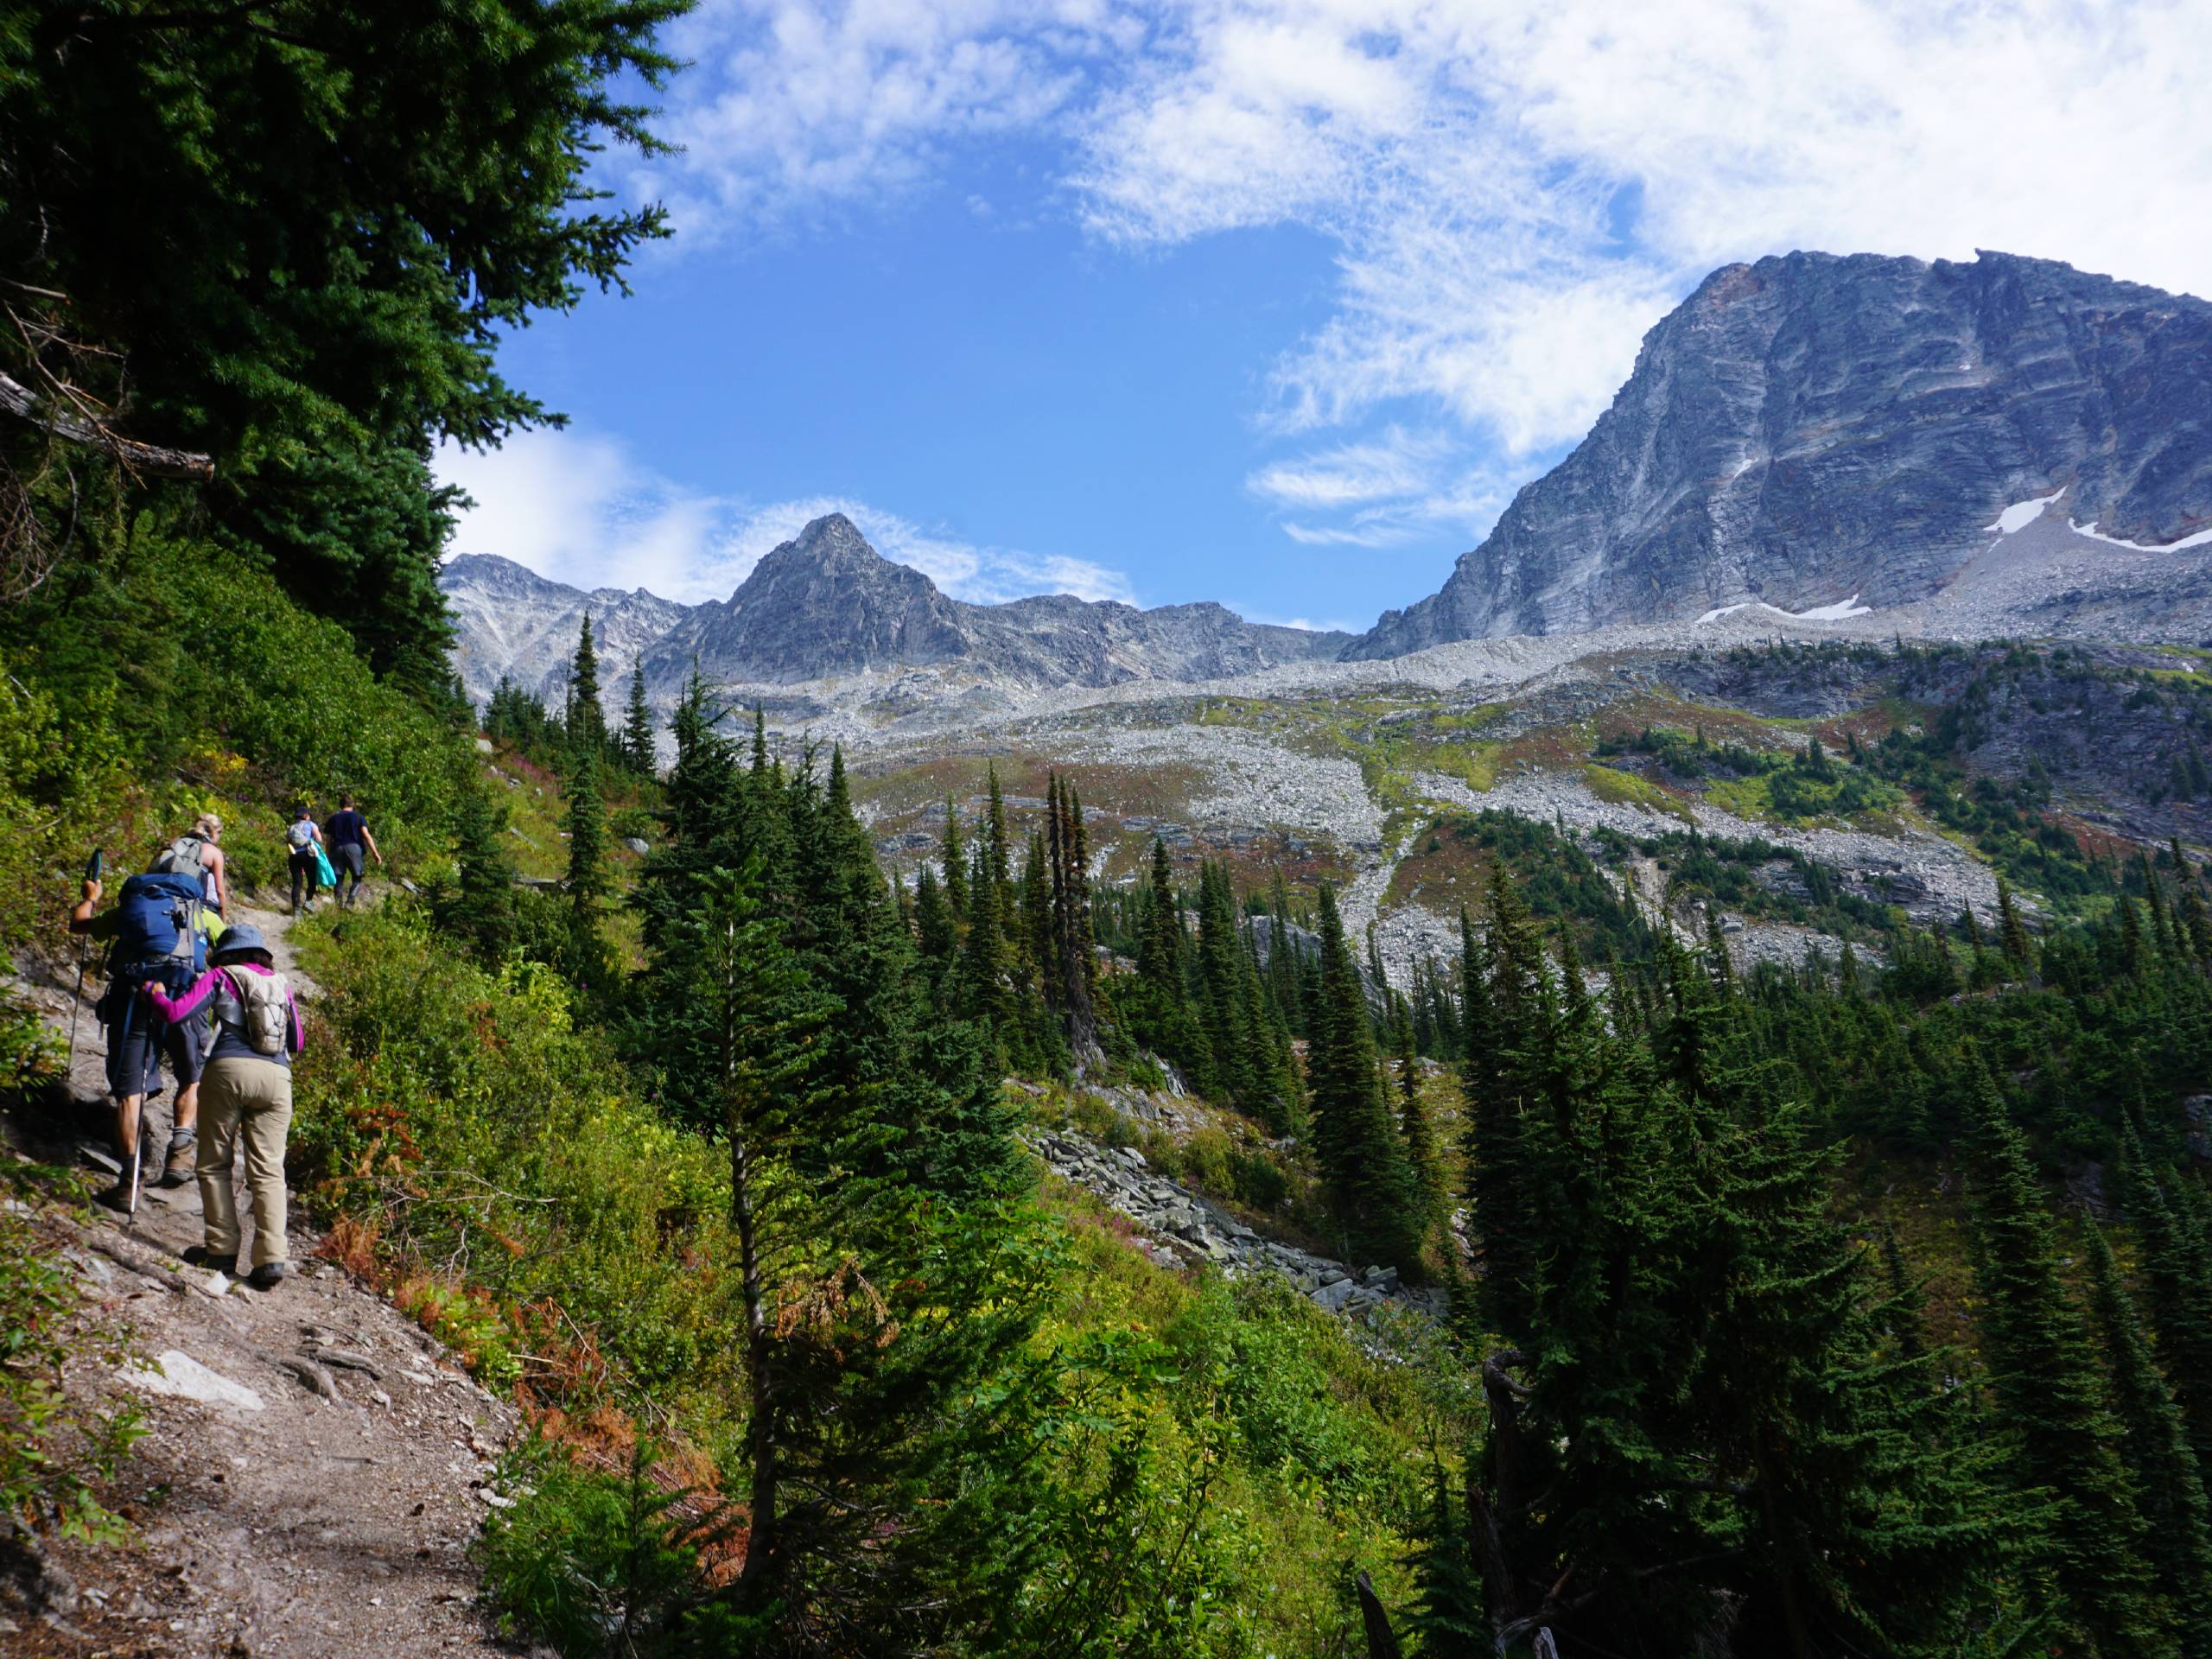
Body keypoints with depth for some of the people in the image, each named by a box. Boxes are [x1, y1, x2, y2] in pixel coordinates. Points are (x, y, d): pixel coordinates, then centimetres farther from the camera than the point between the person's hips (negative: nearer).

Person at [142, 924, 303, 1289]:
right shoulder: (281, 984, 22)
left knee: (214, 1164, 12)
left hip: (229, 1068, -3)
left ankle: (222, 1249, 10)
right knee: (267, 1170, 3)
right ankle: (272, 1257, -8)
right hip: (276, 1075, 3)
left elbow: (176, 1012, 1)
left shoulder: (220, 976, 11)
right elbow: (297, 1042, 24)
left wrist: (154, 993, 21)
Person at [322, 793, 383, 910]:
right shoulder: (358, 817, 7)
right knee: (357, 879, 4)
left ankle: (339, 905, -5)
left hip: (337, 848, 2)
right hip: (354, 848, -2)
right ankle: (349, 902, -16)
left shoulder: (332, 819, 14)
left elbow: (328, 840, 11)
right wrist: (375, 853, -9)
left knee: (339, 879, 7)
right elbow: (366, 835, -5)